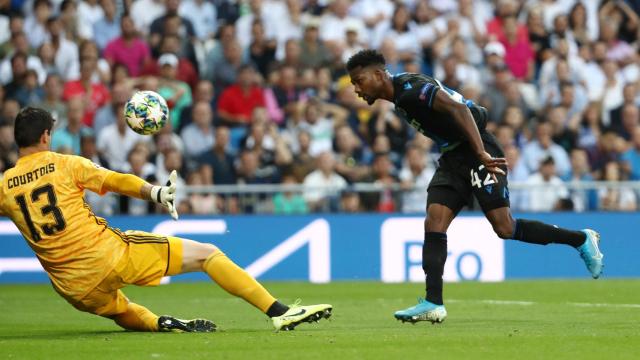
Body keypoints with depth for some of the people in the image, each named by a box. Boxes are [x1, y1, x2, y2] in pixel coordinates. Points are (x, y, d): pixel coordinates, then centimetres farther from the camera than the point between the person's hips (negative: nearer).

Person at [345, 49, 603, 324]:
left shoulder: (410, 89, -17)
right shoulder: (400, 96, 13)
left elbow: (457, 108, -28)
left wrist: (481, 153, -36)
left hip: (476, 156, -9)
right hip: (452, 158, 10)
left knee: (504, 228, -12)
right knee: (434, 224, -6)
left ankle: (581, 240, 4)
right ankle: (433, 304, -11)